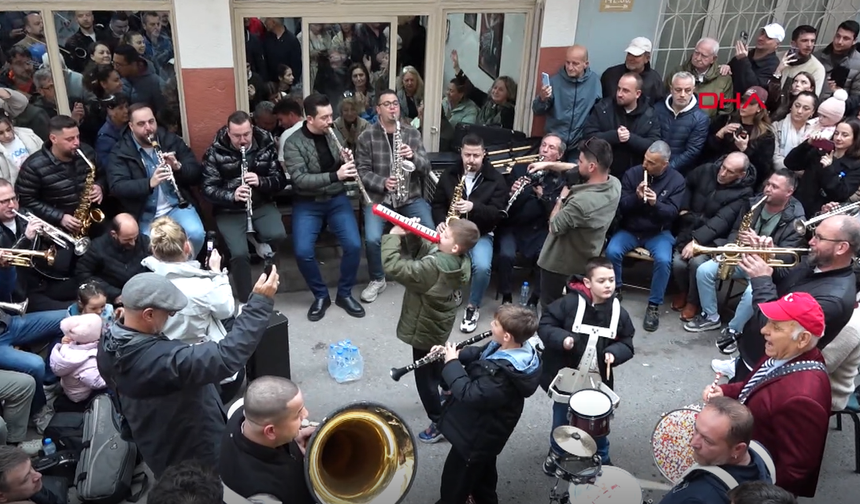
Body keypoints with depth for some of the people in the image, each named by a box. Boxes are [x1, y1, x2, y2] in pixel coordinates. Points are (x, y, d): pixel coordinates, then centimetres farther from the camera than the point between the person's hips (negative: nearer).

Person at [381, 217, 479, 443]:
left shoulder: (434, 267, -38)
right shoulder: (456, 260, -11)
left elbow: (393, 267, -38)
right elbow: (419, 250, 2)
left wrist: (394, 235, -28)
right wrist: (410, 234, -16)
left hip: (425, 328, -9)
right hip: (438, 323, 9)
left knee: (425, 376, 9)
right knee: (436, 363, 34)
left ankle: (440, 424, 22)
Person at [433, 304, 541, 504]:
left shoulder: (505, 373, -39)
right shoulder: (512, 349, -10)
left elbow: (469, 395, -36)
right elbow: (479, 354, 7)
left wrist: (452, 363, -25)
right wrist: (454, 352, -9)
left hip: (475, 437, -9)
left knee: (453, 487, 12)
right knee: (482, 476, 32)